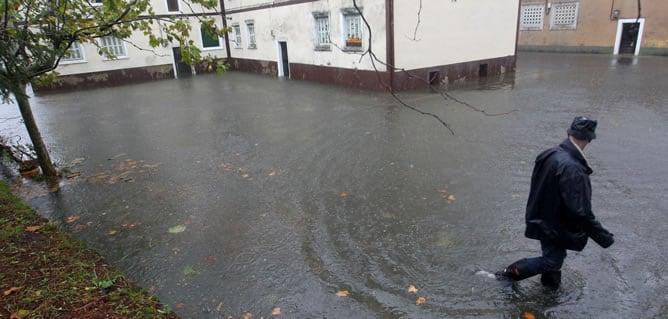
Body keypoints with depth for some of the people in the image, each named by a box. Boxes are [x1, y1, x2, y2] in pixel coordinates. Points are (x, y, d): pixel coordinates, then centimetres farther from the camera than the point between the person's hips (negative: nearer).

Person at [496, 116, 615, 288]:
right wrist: (603, 237, -20)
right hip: (555, 227, -8)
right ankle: (510, 273, 23)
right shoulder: (573, 169, -34)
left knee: (553, 253, 29)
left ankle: (550, 280, 50)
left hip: (541, 218, 8)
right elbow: (581, 212, -31)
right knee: (552, 261, 14)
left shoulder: (548, 154, -8)